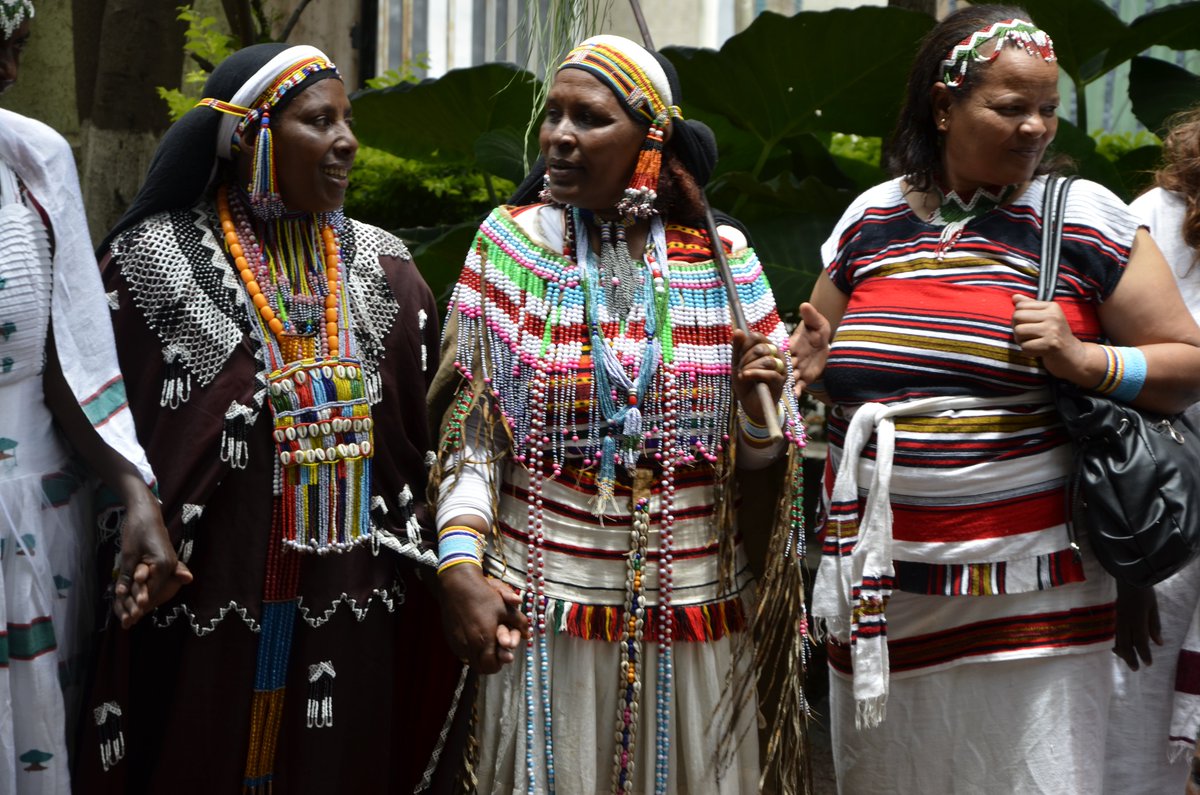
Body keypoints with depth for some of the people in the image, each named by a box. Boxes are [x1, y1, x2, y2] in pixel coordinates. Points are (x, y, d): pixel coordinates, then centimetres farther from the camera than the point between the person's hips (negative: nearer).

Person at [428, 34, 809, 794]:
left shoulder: (724, 258, 0)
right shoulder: (509, 245, -1)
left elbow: (759, 460, 5)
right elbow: (469, 428, -2)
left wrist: (759, 411, -16)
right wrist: (461, 567, -13)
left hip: (694, 602, 1)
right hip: (542, 600, -1)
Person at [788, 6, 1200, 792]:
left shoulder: (1087, 219, -1)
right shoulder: (870, 220, 8)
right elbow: (820, 356, 23)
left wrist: (1085, 360, -16)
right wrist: (811, 365, 1)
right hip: (880, 590, 3)